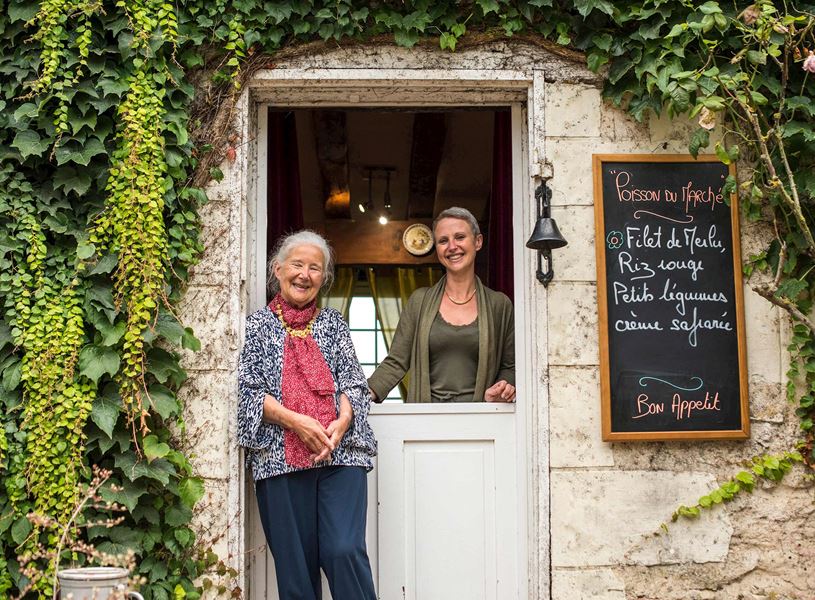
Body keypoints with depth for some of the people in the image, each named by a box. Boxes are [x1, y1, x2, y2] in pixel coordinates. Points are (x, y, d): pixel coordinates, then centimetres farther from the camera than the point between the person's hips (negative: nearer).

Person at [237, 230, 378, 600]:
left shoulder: (333, 323, 16)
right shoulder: (257, 326, 9)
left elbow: (354, 381, 9)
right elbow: (247, 390, 0)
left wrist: (341, 423, -11)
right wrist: (295, 421, -13)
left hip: (340, 452, 1)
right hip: (280, 456, -1)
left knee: (345, 550, -11)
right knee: (295, 562, 2)